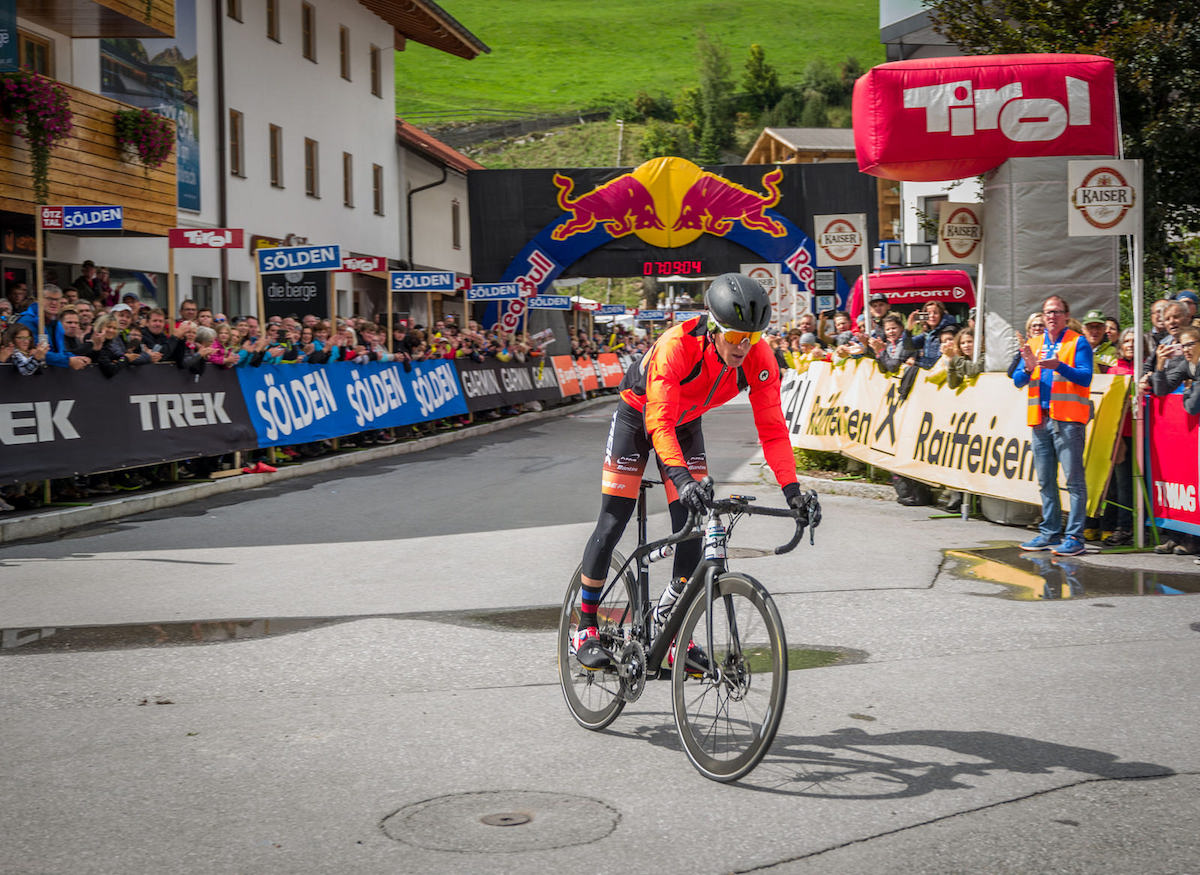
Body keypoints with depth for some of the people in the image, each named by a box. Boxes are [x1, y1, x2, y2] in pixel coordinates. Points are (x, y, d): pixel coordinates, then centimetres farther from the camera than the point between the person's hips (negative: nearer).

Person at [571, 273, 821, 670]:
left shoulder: (759, 359, -25)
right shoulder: (677, 346, -39)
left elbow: (772, 428, -22)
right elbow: (659, 422, -42)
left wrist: (792, 490, -31)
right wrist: (681, 478, -55)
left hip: (686, 423, 4)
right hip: (639, 415, -4)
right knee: (612, 523, -6)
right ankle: (585, 629, 6)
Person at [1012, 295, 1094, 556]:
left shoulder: (1078, 343, 2)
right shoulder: (1034, 344, 17)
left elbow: (1085, 377, -10)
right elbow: (1017, 381, 10)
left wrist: (1059, 366, -25)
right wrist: (1028, 368, -12)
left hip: (1068, 420, -6)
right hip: (1040, 420, 6)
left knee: (1074, 479, -7)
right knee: (1045, 481, 10)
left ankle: (1074, 537, -6)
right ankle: (1050, 533, 18)